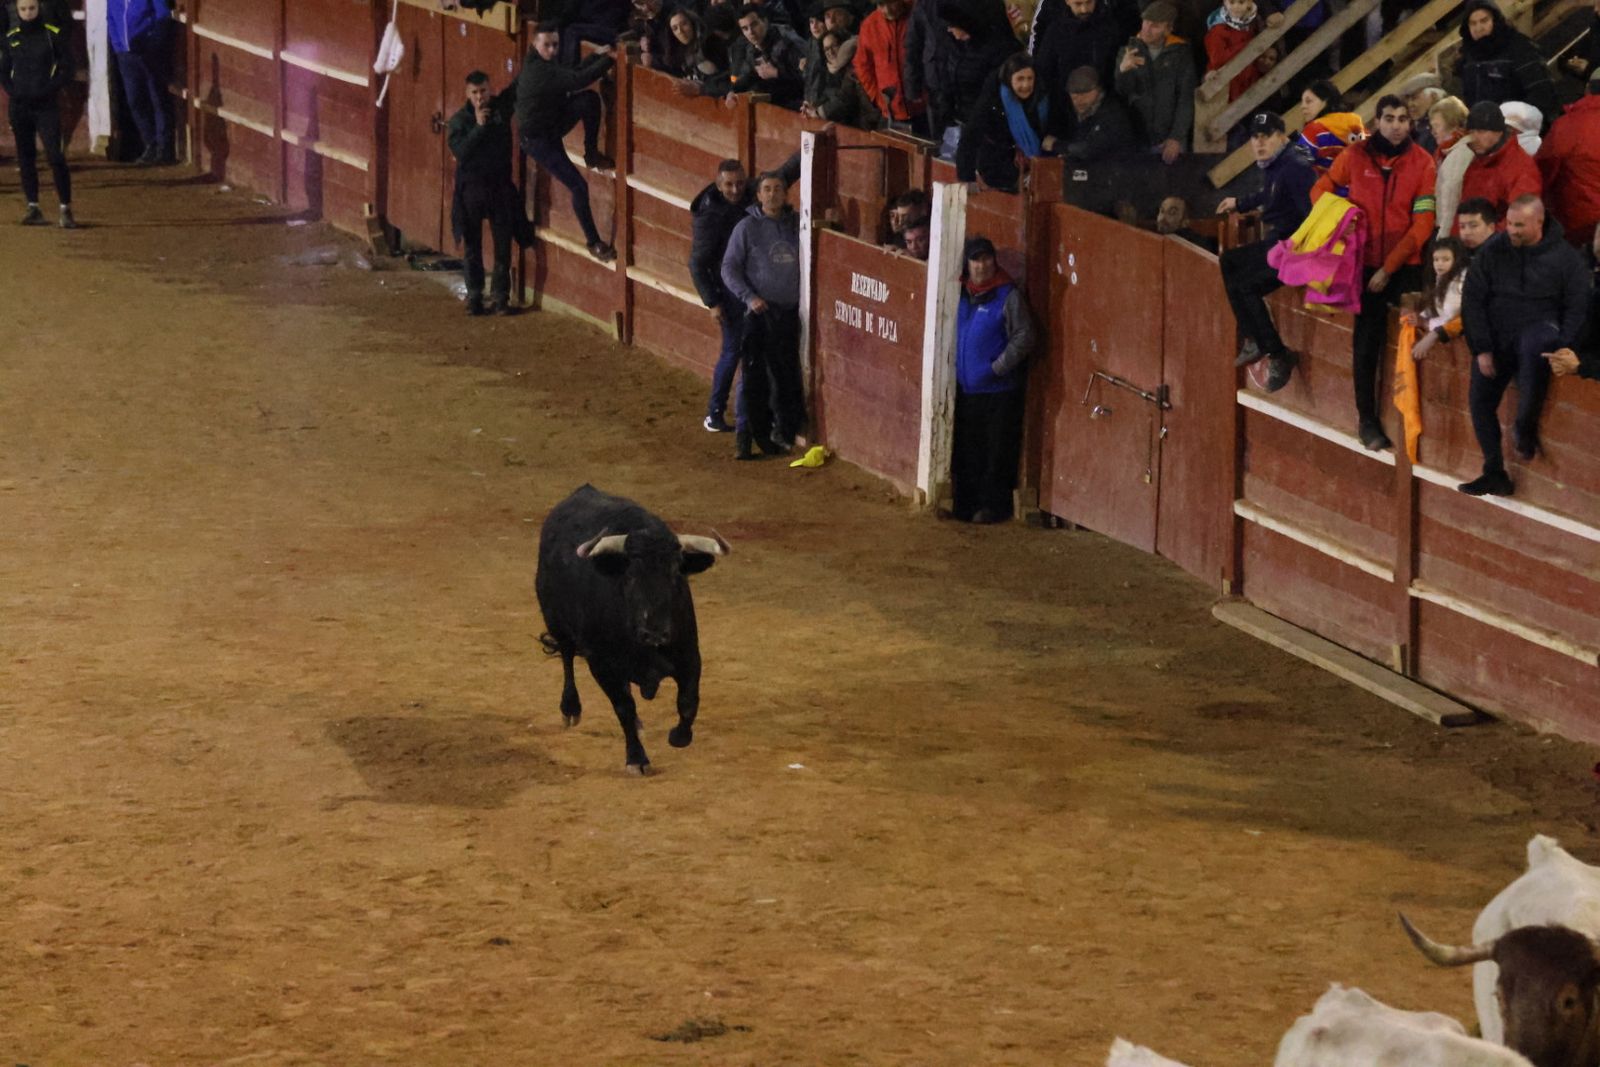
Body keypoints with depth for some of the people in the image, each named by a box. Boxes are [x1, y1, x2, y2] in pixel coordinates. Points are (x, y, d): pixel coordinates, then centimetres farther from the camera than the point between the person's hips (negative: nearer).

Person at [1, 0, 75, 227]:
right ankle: (33, 208, 13)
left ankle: (66, 210, -11)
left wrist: (47, 90, -12)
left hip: (46, 106, -4)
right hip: (18, 106, 4)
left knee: (55, 156, -14)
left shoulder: (54, 34, -3)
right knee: (25, 157, 6)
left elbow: (67, 70, -2)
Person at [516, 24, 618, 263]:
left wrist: (598, 56, 7)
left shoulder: (545, 63, 2)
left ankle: (591, 155, 4)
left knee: (589, 99, -10)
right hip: (537, 138, -9)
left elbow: (571, 74, 17)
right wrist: (608, 60, -32)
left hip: (552, 125, 9)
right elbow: (577, 80, -37)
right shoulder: (538, 71, -28)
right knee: (578, 187, -11)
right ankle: (594, 243, 2)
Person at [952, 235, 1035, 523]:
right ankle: (966, 504, 22)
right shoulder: (963, 294, 8)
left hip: (998, 389, -6)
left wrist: (996, 368, -17)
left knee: (996, 453, -1)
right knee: (966, 450, 13)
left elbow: (1024, 339, -13)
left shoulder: (1008, 296, -11)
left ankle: (993, 506, 7)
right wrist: (955, 370, 9)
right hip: (965, 388, 6)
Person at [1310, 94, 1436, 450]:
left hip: (1406, 266, -1)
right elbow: (1321, 190, 12)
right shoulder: (1356, 156, -1)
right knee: (1367, 341, 0)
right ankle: (1367, 419, 6)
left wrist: (1389, 268, -12)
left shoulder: (1422, 162, -5)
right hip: (1366, 263, 1)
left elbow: (1422, 224, -8)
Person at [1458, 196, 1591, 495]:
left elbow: (1576, 308, -4)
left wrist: (1562, 350, -16)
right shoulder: (1492, 251, -1)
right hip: (1497, 339, 4)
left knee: (1531, 345, -39)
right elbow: (1473, 300, 0)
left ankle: (1526, 427, -23)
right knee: (1480, 399, -4)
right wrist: (1481, 349, -6)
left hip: (1540, 329, -4)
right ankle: (1495, 474, 9)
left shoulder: (1565, 256, -6)